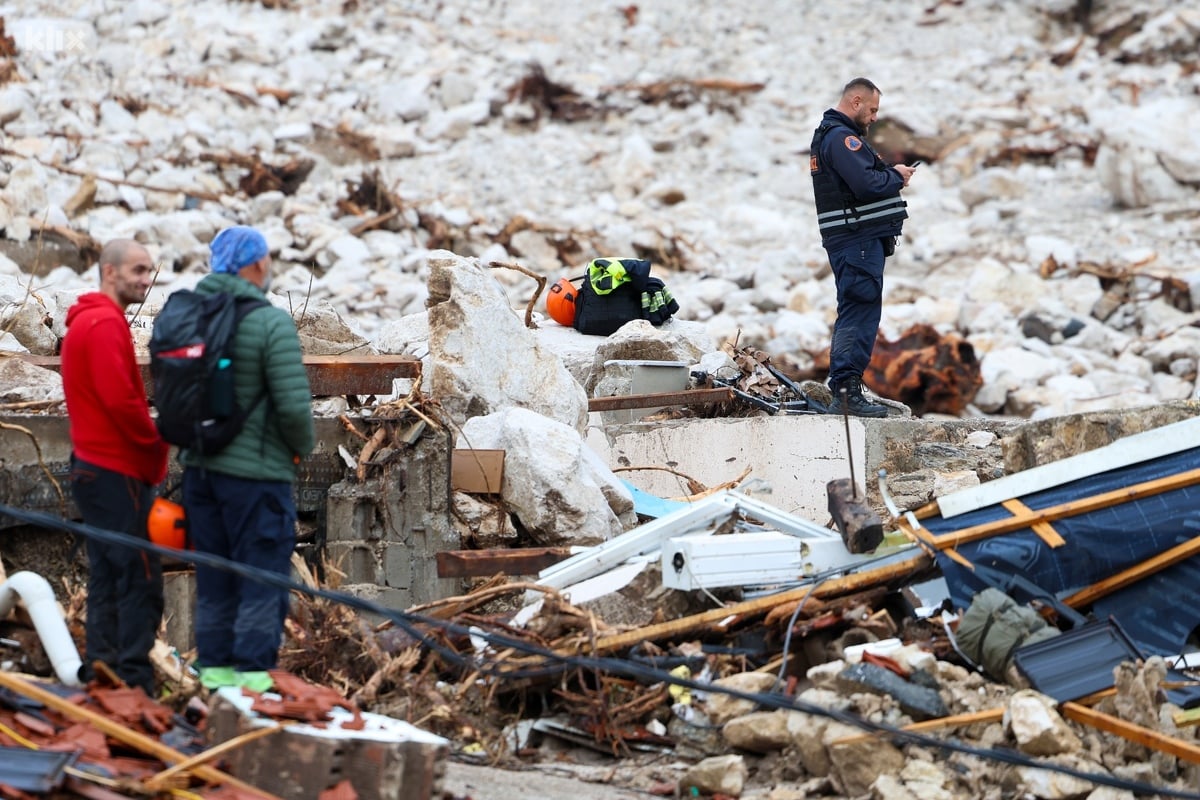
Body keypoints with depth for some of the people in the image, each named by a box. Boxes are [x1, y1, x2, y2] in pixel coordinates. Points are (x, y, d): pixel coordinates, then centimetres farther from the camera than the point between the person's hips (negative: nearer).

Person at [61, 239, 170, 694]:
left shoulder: (86, 321, 18)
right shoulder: (107, 324, -14)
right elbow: (121, 399, -23)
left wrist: (145, 452, 11)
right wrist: (156, 447, -9)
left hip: (94, 467, 11)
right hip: (117, 472, -11)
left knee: (107, 578, 12)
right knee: (141, 578, -11)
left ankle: (100, 675, 15)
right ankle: (134, 682, -13)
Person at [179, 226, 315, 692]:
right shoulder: (271, 323, -16)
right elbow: (294, 404, -20)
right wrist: (302, 447, -1)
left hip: (199, 466, 7)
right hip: (255, 472, -7)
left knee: (213, 576, 15)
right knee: (262, 575, 1)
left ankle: (214, 666, 20)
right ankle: (253, 671, 1)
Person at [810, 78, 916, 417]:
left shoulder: (827, 135, 21)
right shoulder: (842, 137, -13)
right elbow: (867, 184, -24)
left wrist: (891, 176, 6)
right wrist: (896, 176, -7)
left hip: (848, 239, 11)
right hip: (859, 239, -11)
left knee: (853, 313, 13)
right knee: (860, 313, -11)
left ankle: (842, 392, 15)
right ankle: (848, 391, -14)